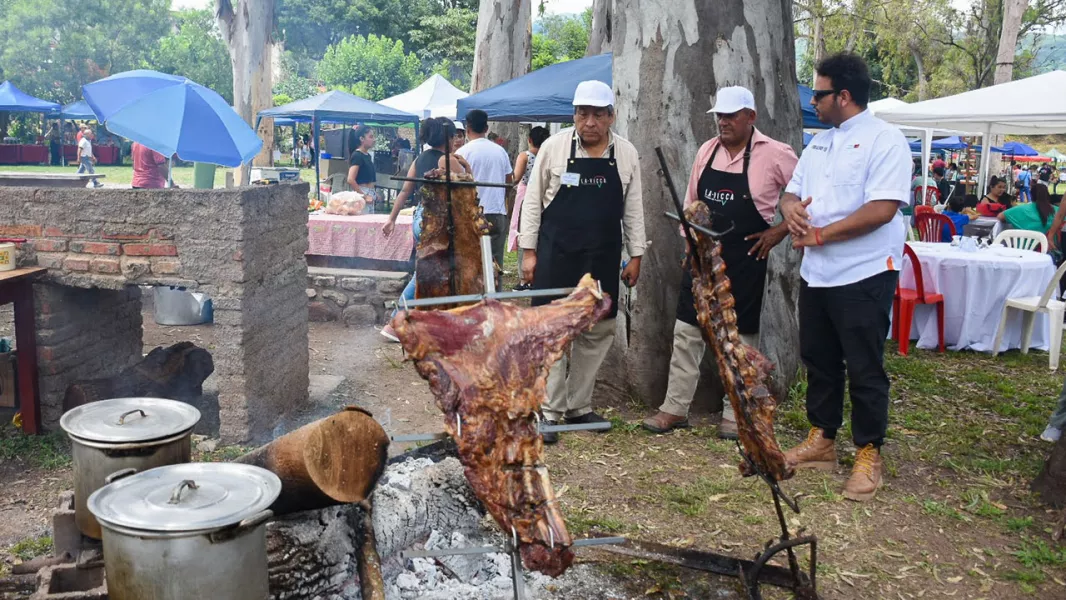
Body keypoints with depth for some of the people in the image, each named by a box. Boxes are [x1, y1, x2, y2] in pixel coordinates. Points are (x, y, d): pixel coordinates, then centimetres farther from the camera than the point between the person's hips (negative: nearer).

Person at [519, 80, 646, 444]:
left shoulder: (626, 153, 4)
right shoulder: (554, 147, -3)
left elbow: (633, 207, 9)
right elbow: (533, 200, 0)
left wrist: (636, 255, 7)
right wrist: (529, 251, -3)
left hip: (602, 257, 3)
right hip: (556, 254, -3)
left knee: (598, 332, 8)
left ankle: (578, 406, 22)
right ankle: (549, 412, 5)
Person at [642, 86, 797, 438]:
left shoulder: (775, 155, -9)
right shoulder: (707, 151, 7)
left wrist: (780, 230, -10)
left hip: (744, 260, -5)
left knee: (740, 336, 6)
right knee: (686, 330, 5)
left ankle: (735, 414, 18)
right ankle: (675, 408, 15)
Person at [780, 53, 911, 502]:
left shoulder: (885, 140, -12)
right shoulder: (819, 142, 13)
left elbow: (881, 209, -21)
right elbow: (792, 192, 14)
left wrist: (818, 235, -18)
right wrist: (791, 211, -10)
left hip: (863, 276, -8)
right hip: (816, 275, 8)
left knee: (864, 370, 2)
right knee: (819, 362, 16)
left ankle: (868, 454, 16)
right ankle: (822, 441, 30)